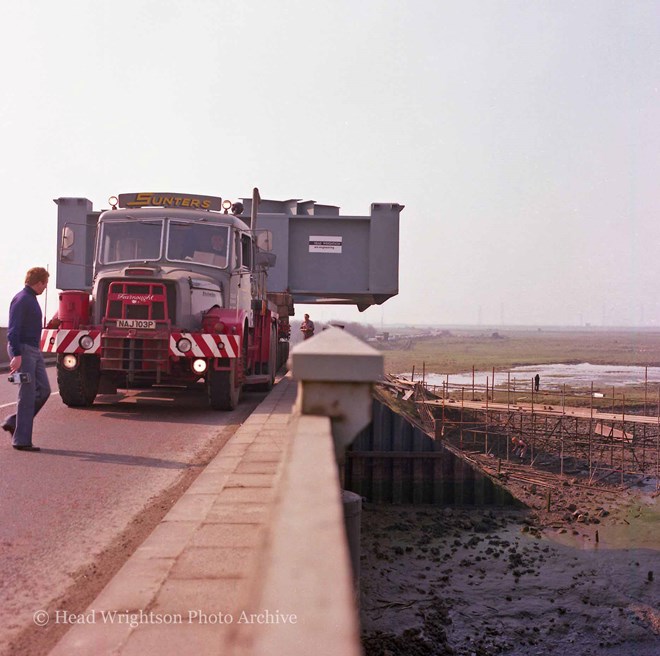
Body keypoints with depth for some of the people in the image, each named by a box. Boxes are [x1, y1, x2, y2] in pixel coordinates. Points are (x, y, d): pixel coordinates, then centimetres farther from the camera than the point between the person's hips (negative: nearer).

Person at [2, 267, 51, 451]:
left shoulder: (32, 300, 17)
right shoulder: (21, 300, -13)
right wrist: (16, 355, -26)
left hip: (34, 351, 10)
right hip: (22, 350, -10)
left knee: (43, 390, 6)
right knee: (28, 395, -7)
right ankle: (21, 440, -3)